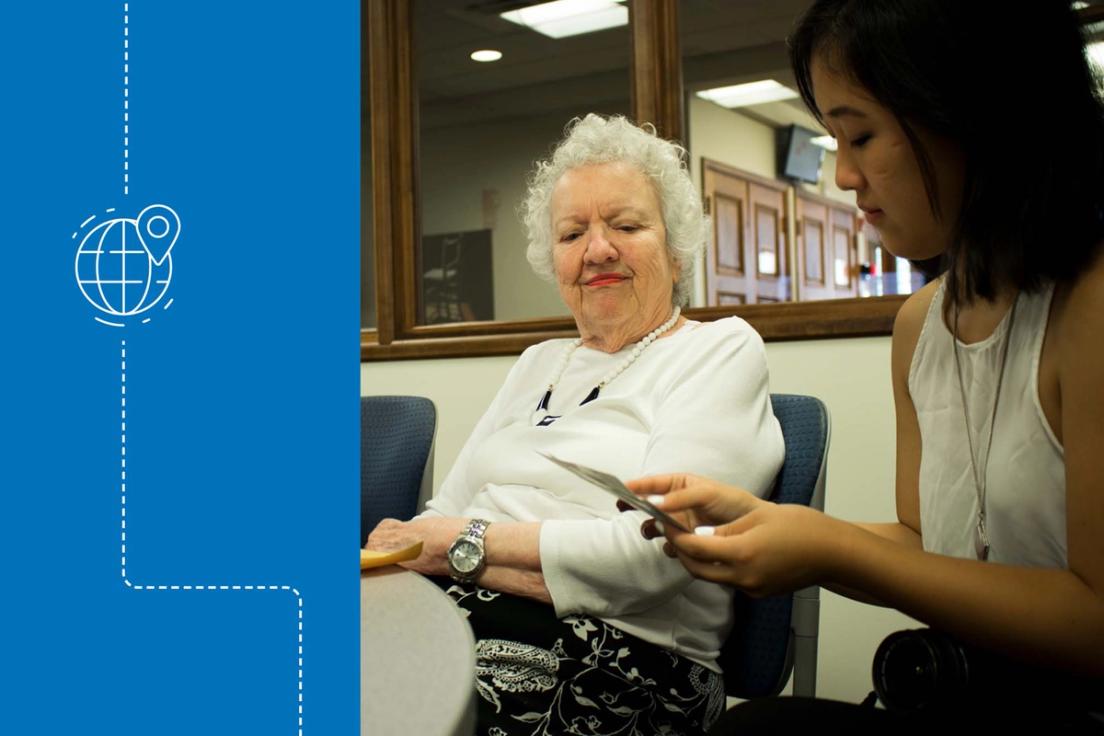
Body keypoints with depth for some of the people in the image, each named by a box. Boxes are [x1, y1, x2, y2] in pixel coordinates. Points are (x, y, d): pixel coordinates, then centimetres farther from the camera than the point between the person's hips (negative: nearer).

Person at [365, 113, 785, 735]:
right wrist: (402, 547, -9)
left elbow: (655, 553, -13)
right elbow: (447, 512, 14)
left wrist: (469, 545, -11)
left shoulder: (723, 350, 2)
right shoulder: (539, 364, 24)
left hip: (621, 650, -5)